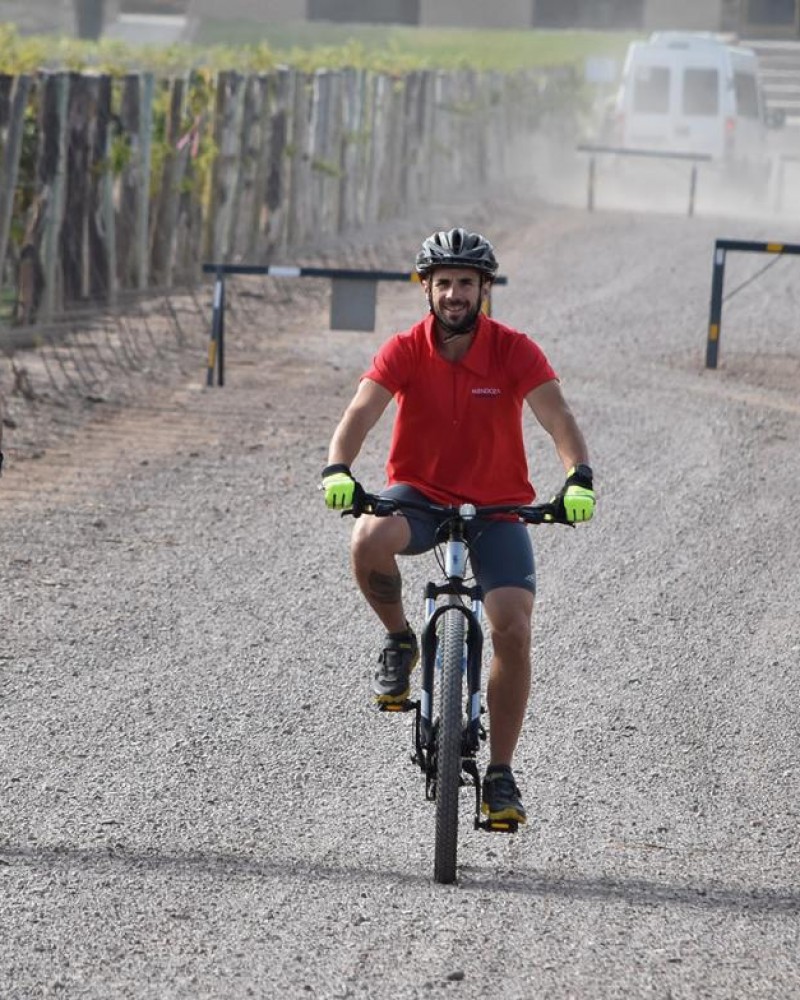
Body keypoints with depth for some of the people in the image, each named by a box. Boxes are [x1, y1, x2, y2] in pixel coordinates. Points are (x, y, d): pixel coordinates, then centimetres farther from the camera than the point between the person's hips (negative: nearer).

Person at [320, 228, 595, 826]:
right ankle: (400, 641, -4)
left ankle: (500, 776, -3)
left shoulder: (515, 351, -11)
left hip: (498, 507, 0)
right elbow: (363, 411, -23)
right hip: (420, 494, 0)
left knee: (514, 629, -16)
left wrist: (579, 478, -41)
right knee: (368, 541, -35)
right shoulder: (405, 351, -10)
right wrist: (338, 470, -43)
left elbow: (558, 417, -22)